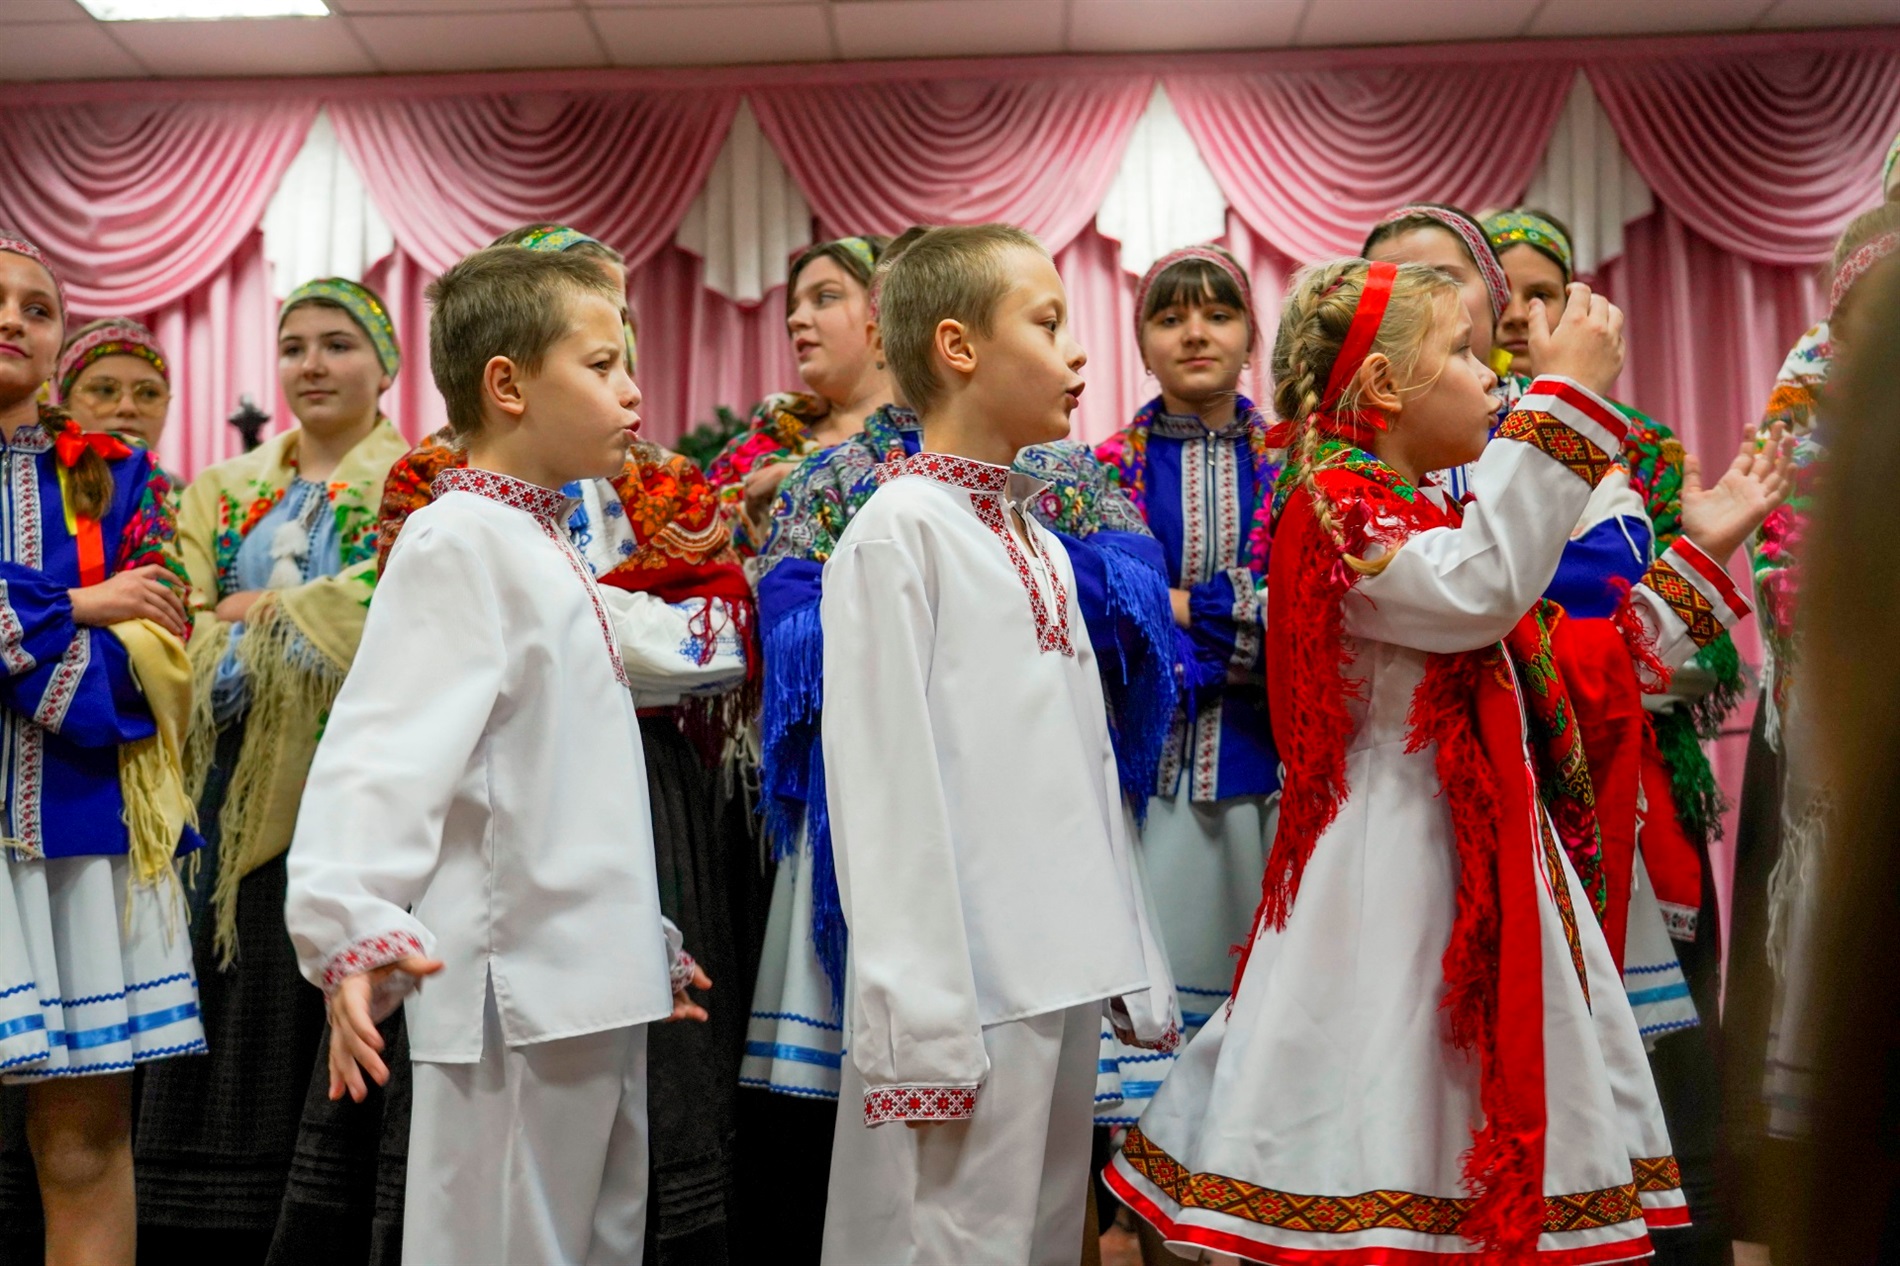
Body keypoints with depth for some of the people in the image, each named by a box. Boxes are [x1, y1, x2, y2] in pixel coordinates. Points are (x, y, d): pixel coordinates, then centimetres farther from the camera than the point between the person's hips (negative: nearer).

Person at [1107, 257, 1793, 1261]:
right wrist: (1568, 396, -23)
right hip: (1392, 865, -9)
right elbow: (1480, 594, -29)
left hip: (1488, 860, 9)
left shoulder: (1436, 516, 18)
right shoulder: (1334, 504, -10)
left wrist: (1698, 553, 23)